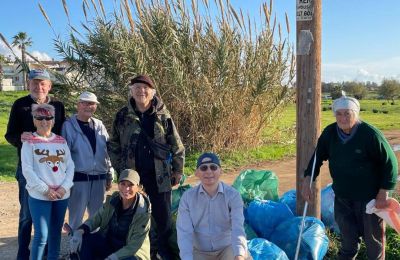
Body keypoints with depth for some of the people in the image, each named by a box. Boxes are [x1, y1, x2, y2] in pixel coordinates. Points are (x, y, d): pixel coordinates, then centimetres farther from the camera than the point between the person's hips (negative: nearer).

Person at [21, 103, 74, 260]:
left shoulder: (61, 141, 10)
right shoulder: (29, 142, -1)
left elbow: (70, 166, 7)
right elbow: (27, 170, -9)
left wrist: (64, 187, -8)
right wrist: (45, 189, -14)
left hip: (62, 195, 4)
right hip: (39, 196, -4)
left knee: (56, 232, 13)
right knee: (41, 235, -8)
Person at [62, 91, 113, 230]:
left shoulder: (99, 125, 9)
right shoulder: (68, 126, -6)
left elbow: (107, 152, 12)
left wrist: (109, 177, 11)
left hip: (99, 179, 5)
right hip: (78, 179, -4)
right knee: (76, 218, 6)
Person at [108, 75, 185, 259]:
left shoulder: (162, 115, 0)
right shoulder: (123, 116, 3)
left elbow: (177, 146, 3)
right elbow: (113, 145, 10)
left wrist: (178, 170, 2)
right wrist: (119, 167, 3)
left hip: (159, 174, -1)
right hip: (131, 173, 1)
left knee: (163, 217, 3)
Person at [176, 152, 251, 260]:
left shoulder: (233, 195, -11)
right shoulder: (187, 197, -7)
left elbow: (237, 228, -22)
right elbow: (184, 232, -11)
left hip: (227, 248, -1)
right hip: (199, 251, 1)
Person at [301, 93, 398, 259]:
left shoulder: (370, 134, -20)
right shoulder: (329, 133, -6)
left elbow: (390, 162, -12)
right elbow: (318, 157, 5)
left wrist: (384, 192, -15)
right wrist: (308, 180, -6)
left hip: (369, 198, -4)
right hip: (342, 197, 4)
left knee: (373, 239, 12)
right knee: (348, 239, 18)